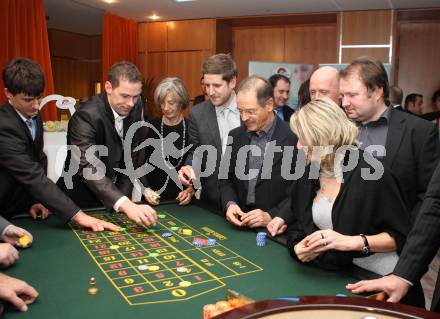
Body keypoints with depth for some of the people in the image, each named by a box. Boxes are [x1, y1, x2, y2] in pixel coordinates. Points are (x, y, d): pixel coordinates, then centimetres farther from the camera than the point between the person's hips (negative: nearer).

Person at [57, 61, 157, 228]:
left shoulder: (135, 106, -8)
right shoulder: (86, 116, -27)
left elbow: (132, 151, 1)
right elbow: (88, 168, -38)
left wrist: (124, 195, -6)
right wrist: (125, 204, -50)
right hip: (81, 201, -5)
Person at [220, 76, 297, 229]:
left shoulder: (294, 139, -10)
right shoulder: (236, 136, 7)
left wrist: (271, 216, -18)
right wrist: (230, 203, -5)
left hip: (275, 228, -4)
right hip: (239, 225, 4)